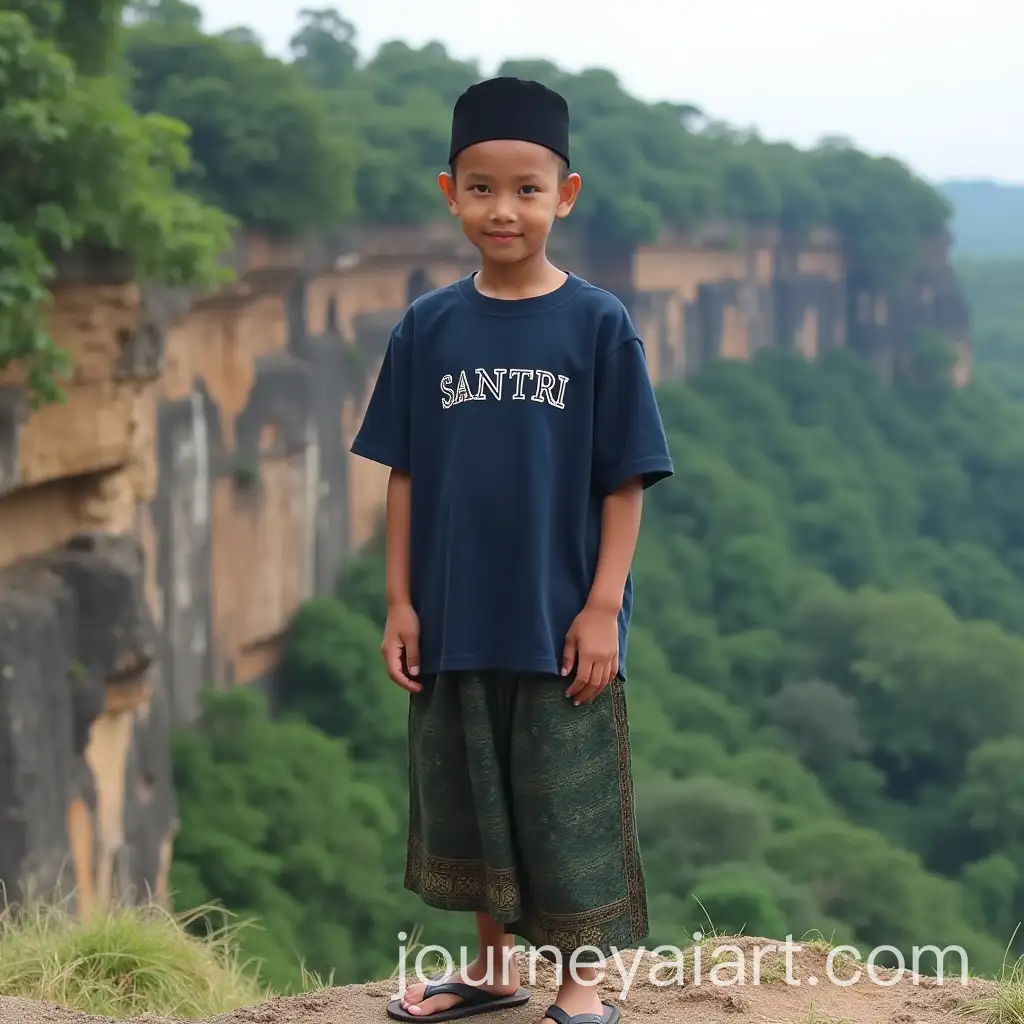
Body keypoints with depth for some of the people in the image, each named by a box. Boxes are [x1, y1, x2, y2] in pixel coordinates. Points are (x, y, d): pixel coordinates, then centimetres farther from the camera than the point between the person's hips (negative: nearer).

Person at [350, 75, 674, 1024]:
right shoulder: (427, 327, 1)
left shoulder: (597, 323, -6)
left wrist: (603, 606, -10)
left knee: (569, 805, 4)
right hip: (454, 622, 3)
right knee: (466, 793, 15)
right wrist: (400, 601, 1)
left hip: (561, 624, -3)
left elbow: (625, 481, -6)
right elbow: (405, 475, 4)